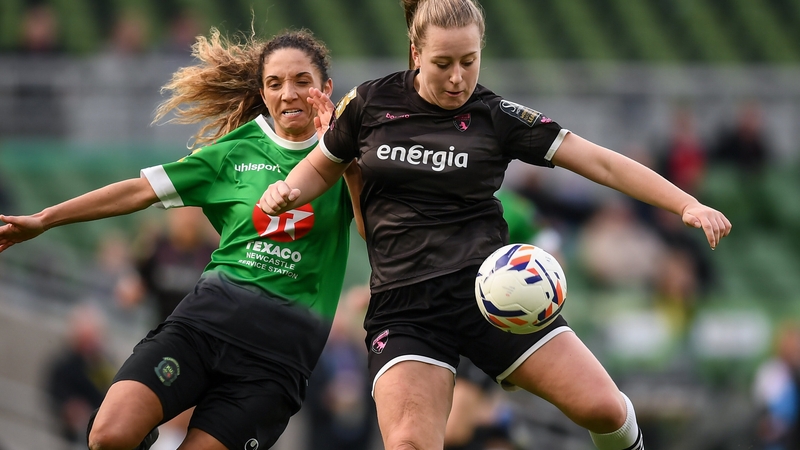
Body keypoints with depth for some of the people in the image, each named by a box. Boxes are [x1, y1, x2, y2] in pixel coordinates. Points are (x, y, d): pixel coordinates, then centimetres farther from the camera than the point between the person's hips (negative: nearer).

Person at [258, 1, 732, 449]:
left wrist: (688, 205, -13)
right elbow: (321, 168, 21)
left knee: (603, 408, -10)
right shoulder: (370, 103, 4)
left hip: (490, 287, 0)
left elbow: (601, 163, -3)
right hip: (405, 309, 0)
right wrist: (287, 193, -1)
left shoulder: (497, 117, 0)